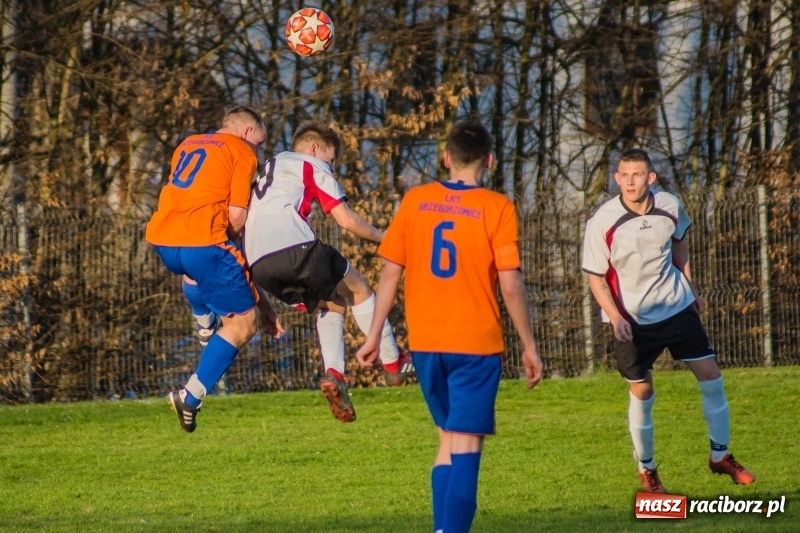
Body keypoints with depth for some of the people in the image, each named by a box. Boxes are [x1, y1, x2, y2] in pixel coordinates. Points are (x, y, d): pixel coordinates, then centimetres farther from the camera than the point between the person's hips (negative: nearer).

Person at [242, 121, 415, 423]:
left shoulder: (268, 170, 37)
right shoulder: (313, 166, 15)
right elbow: (346, 220, 5)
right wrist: (381, 237, 24)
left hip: (256, 265, 7)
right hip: (293, 248, -7)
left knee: (332, 304, 23)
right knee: (358, 290, 15)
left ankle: (334, 374, 1)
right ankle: (393, 363, 17)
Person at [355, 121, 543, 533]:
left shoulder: (415, 201, 3)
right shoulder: (496, 207, -7)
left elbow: (390, 272, 4)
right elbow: (510, 284, -10)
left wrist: (374, 336, 11)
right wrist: (529, 346, -2)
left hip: (425, 343, 4)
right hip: (476, 344, -4)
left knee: (447, 442, 18)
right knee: (466, 447, -3)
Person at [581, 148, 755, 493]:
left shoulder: (670, 207, -8)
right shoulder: (603, 222, -20)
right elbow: (596, 277, -11)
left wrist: (691, 291, 20)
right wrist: (615, 317, -24)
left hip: (676, 307, 4)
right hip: (632, 319, -4)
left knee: (711, 376, 3)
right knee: (642, 393, 2)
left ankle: (720, 456, 20)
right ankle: (646, 470, 22)